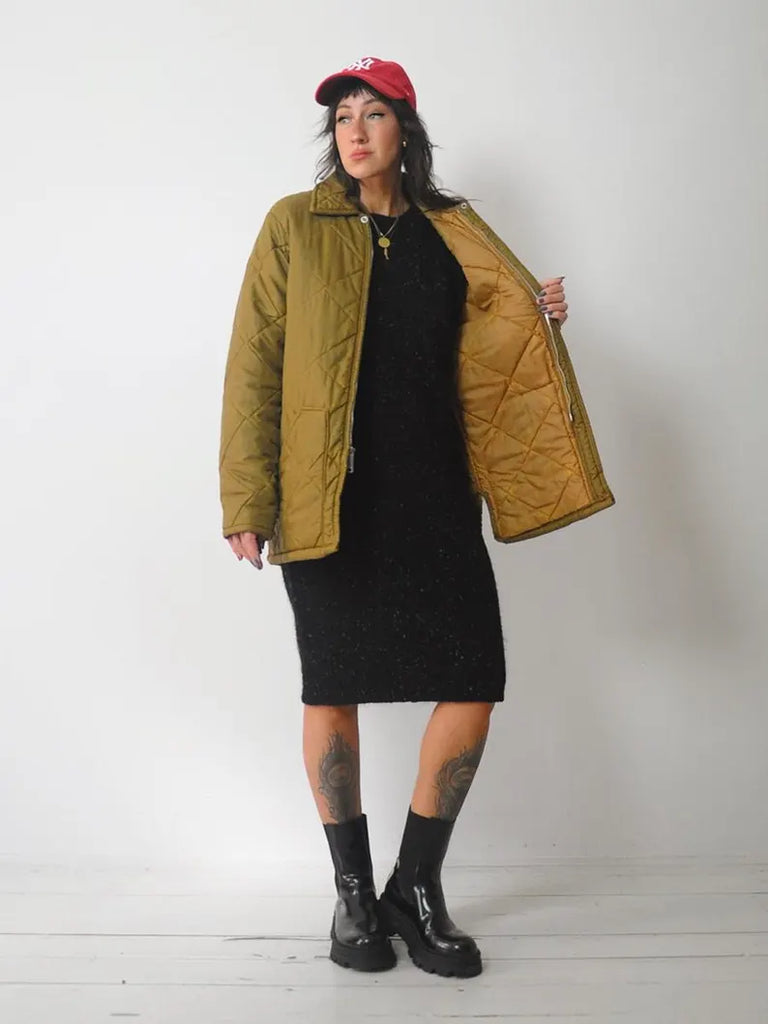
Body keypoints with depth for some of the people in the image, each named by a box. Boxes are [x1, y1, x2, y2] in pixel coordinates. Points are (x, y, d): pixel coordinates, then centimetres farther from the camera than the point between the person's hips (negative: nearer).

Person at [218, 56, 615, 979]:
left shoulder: (452, 231, 13)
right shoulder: (295, 226, 4)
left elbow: (486, 346, 22)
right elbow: (253, 366, -2)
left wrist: (539, 318, 0)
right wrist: (248, 501, -9)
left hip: (434, 495, 3)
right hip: (329, 501, -2)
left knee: (472, 691, -2)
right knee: (331, 693, 4)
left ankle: (417, 888, 19)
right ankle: (352, 892, 23)